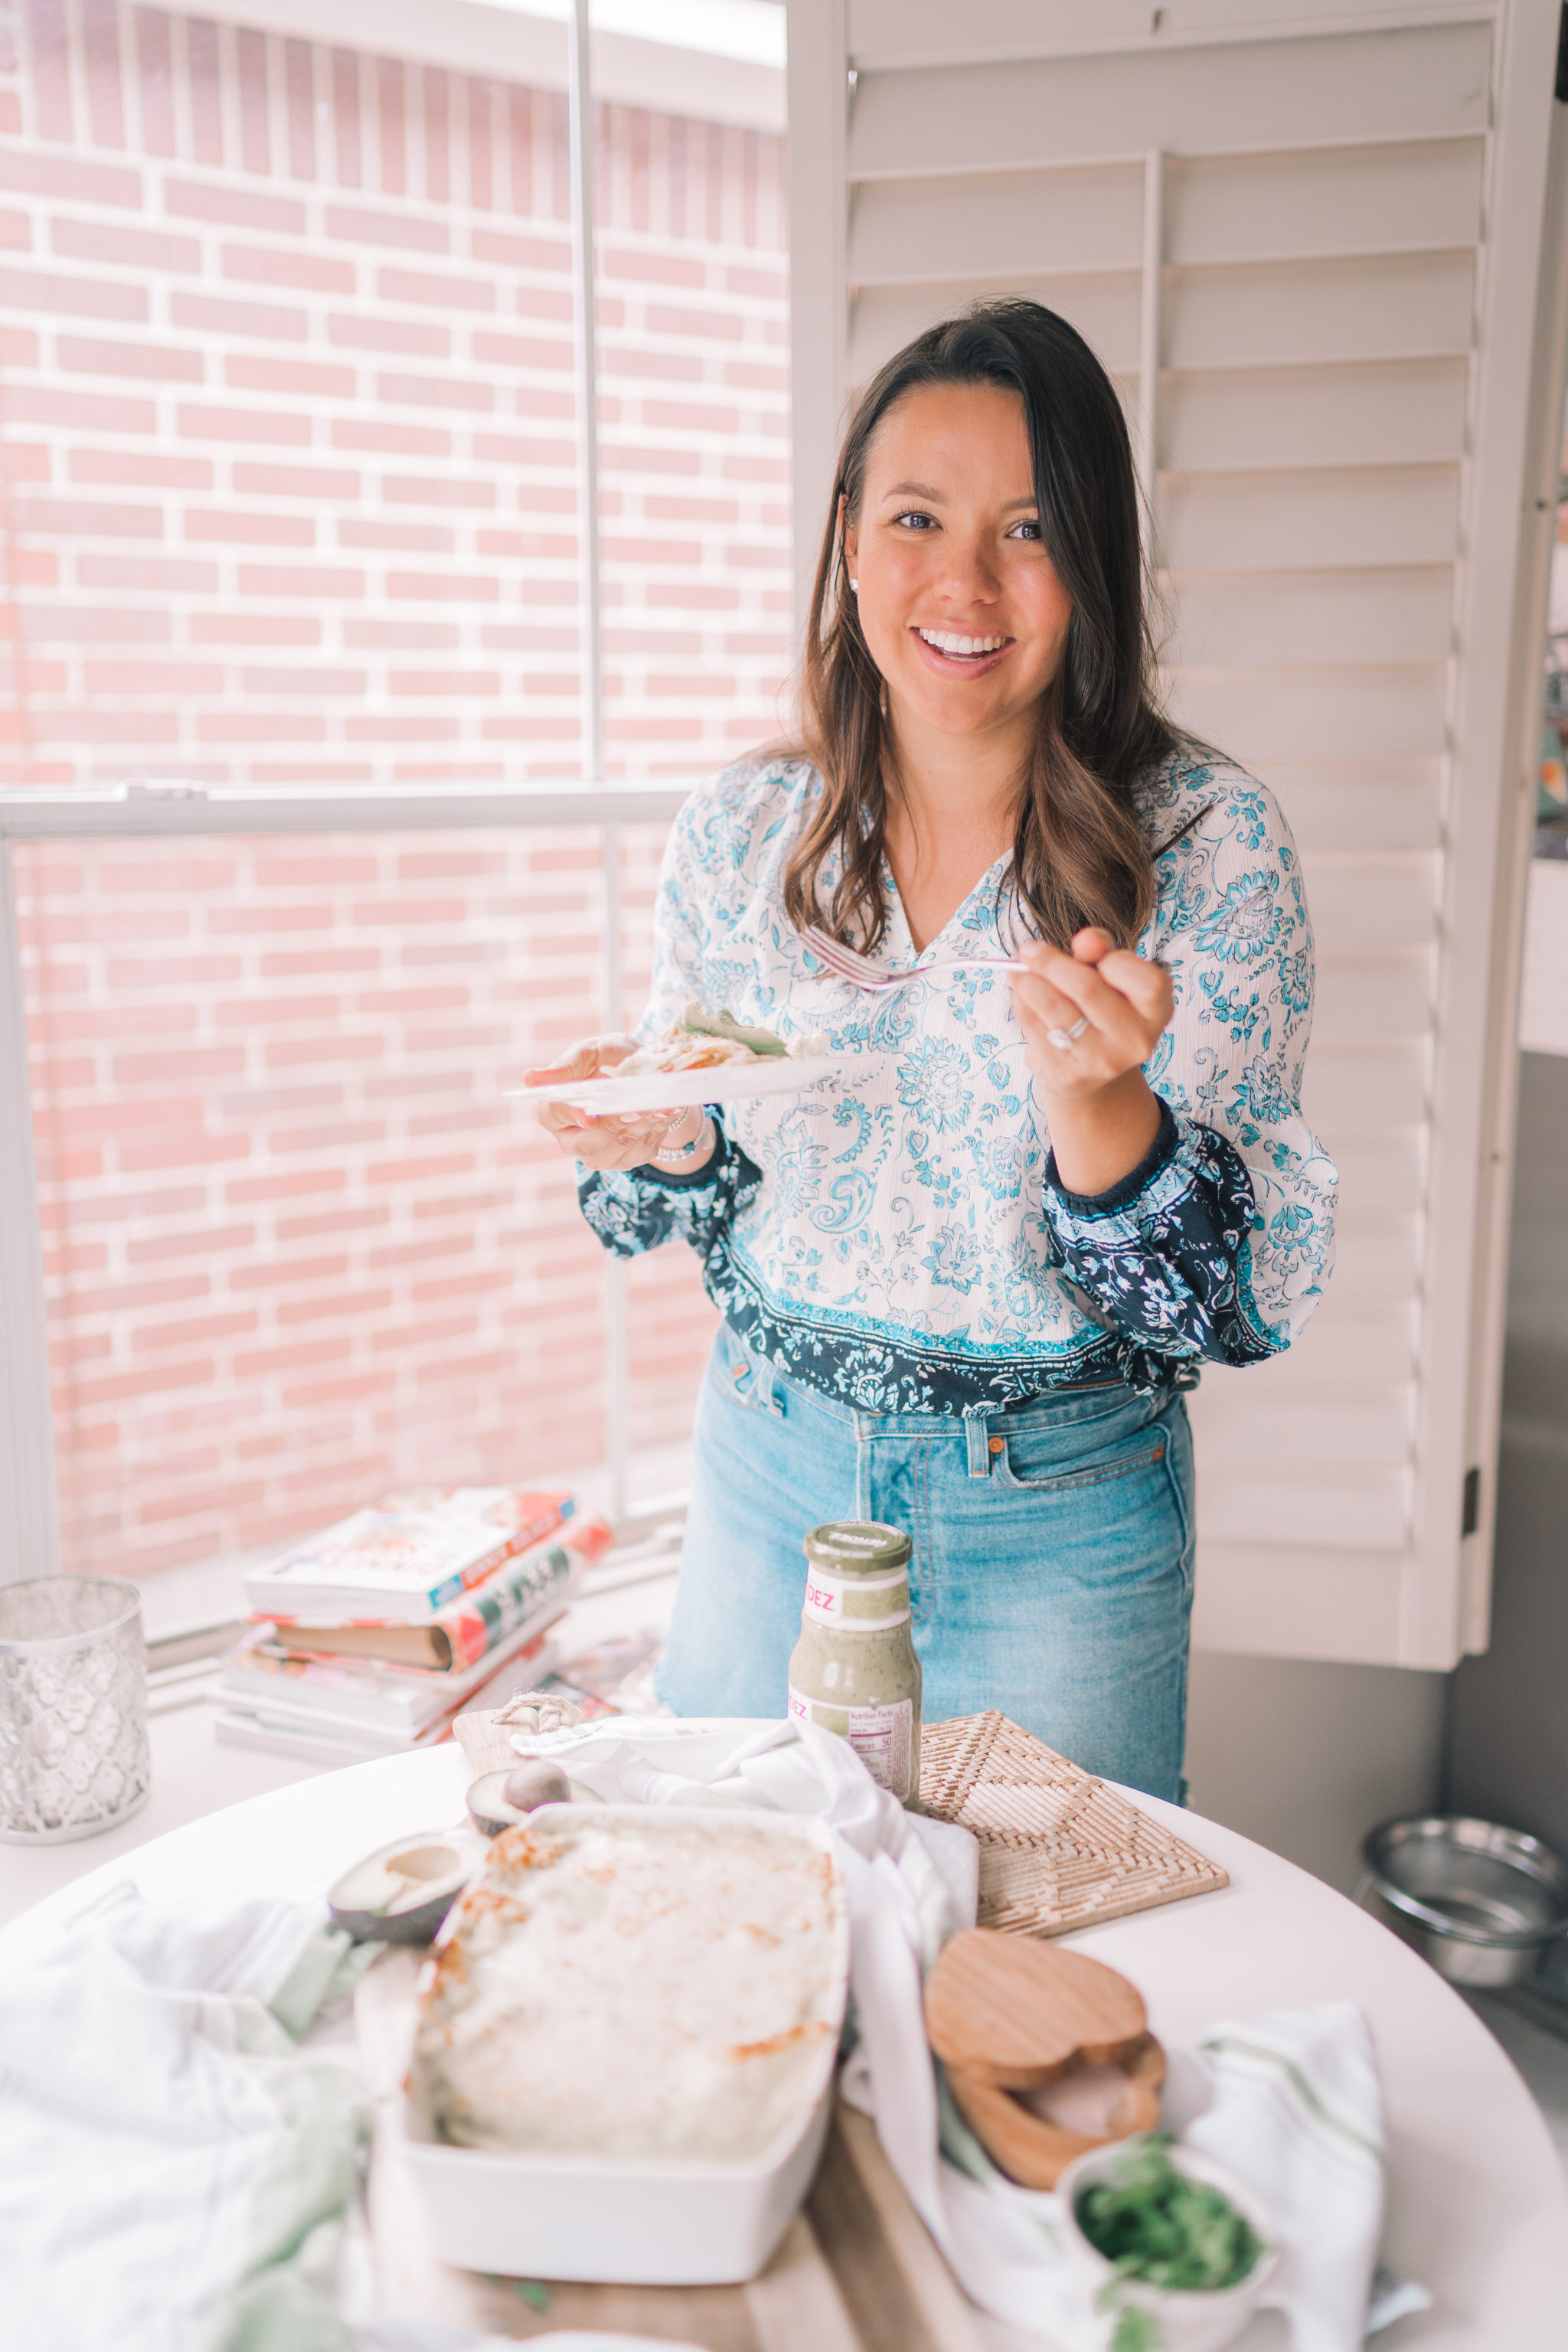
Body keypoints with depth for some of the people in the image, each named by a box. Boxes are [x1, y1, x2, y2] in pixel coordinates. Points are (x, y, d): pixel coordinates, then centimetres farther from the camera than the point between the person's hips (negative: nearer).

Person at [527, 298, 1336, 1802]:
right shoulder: (739, 832, -4)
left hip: (1060, 1523, -2)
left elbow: (1248, 1302, -13)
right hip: (768, 1476, 3)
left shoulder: (1207, 841, -12)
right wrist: (667, 1140, -15)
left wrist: (1099, 1103, -31)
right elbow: (695, 1202, 7)